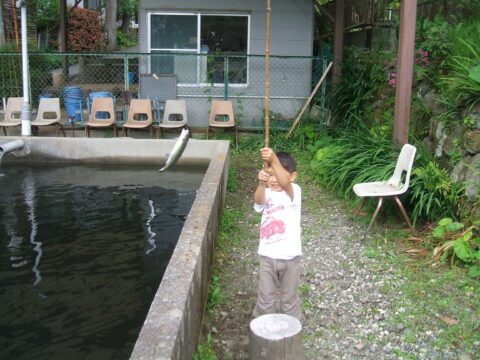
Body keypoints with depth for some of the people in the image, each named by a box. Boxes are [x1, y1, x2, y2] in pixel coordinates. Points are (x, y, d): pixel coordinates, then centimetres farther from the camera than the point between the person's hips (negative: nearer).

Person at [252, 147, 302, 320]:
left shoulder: (294, 191, -11)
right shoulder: (266, 194, -3)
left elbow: (284, 183, -35)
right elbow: (259, 201, -27)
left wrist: (274, 160, -51)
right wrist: (261, 184, -49)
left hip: (290, 256, -2)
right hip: (268, 256, 2)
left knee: (289, 299, 16)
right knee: (265, 299, 13)